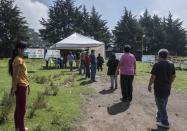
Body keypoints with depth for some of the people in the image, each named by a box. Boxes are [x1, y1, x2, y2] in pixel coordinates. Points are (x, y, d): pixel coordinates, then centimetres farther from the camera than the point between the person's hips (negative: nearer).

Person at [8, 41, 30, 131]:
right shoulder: (18, 60, -18)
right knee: (22, 108, 0)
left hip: (23, 86, 10)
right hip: (20, 86, -10)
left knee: (19, 107, 17)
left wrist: (27, 85, 18)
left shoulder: (20, 59, 12)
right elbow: (15, 76, -21)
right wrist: (14, 88, -22)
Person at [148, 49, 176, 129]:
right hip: (167, 88, 7)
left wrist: (149, 85, -6)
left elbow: (153, 77, -19)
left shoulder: (157, 64, -17)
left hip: (159, 88, -6)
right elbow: (173, 76, 10)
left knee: (161, 105, 3)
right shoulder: (171, 64, 3)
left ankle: (165, 123, 8)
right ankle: (159, 118, 36)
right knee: (163, 104, 21)